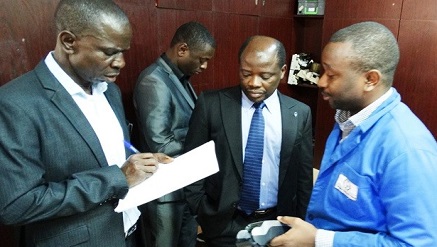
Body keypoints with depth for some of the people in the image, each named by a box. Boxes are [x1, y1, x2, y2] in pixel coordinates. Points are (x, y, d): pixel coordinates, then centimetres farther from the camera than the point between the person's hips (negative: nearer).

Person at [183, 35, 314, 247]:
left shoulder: (300, 113, -5)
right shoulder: (211, 104, -11)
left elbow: (304, 176, 3)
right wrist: (203, 213, -5)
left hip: (277, 223, 2)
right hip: (224, 223, -1)